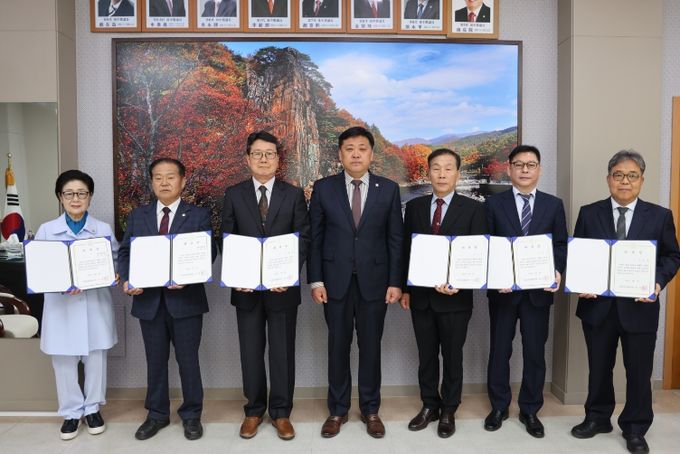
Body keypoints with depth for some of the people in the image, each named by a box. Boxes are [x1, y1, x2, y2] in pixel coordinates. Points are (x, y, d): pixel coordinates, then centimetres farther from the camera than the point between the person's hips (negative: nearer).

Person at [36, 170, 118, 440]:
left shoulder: (103, 229, 0)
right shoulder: (46, 230, 0)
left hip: (95, 304, 0)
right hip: (61, 306, 0)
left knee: (95, 359, 11)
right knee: (64, 363, 10)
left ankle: (92, 408, 31)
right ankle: (71, 412, 29)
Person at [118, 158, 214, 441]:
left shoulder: (199, 215, 1)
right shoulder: (138, 216, 11)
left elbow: (208, 253, -7)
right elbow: (125, 252, 9)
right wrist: (127, 279, -11)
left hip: (185, 299, -3)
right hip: (148, 300, 3)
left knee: (188, 360, 7)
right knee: (155, 360, 14)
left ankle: (191, 415, 25)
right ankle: (157, 414, 31)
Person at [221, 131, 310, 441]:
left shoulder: (294, 194, 2)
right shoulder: (233, 194, 5)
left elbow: (304, 238, -1)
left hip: (283, 287, -1)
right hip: (246, 287, 1)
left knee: (283, 352, 7)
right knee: (251, 352, 11)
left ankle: (281, 413, 23)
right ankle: (254, 410, 28)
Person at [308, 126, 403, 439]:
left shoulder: (389, 189, 2)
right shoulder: (323, 188, 1)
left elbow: (395, 239, 2)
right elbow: (315, 237, 2)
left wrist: (396, 282, -3)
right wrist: (315, 280, -4)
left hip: (374, 280, 0)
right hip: (336, 281, 0)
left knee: (371, 346, 9)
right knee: (338, 346, 10)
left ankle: (370, 410, 27)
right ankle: (337, 410, 27)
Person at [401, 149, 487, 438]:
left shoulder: (473, 209, -4)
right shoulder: (414, 206, 5)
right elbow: (405, 250, 7)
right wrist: (404, 288, 4)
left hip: (455, 296, -2)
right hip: (421, 295, 3)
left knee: (453, 356, 12)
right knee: (426, 355, 14)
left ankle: (448, 411, 29)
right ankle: (429, 406, 32)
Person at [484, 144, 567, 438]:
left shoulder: (553, 205, 6)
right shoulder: (494, 204, 1)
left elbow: (561, 245, 5)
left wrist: (558, 271, -13)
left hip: (538, 290, 1)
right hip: (503, 289, -1)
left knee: (535, 352, 9)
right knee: (499, 350, 10)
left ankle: (530, 411, 26)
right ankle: (499, 407, 27)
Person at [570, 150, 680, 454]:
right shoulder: (589, 213, 2)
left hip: (640, 306, 0)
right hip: (597, 305, 1)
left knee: (639, 371, 10)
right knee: (599, 368, 15)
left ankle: (635, 429, 30)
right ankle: (597, 418, 34)